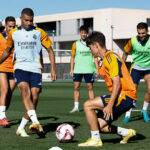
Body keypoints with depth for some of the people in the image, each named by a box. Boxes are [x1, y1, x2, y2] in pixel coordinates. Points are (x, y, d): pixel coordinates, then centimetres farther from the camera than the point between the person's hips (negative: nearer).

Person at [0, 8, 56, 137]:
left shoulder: (39, 32, 7)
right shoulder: (13, 33, 11)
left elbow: (50, 50, 10)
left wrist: (53, 69, 2)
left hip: (35, 69, 1)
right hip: (20, 67, 0)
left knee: (34, 98, -8)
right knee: (25, 92, -26)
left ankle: (21, 128, 6)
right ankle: (36, 122, -41)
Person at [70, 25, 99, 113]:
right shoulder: (76, 44, 7)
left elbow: (95, 57, 6)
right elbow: (72, 57, 10)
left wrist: (97, 69, -1)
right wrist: (71, 69, 4)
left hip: (89, 69, -1)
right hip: (78, 69, 1)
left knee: (90, 87, -1)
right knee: (76, 87, 0)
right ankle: (76, 107, 5)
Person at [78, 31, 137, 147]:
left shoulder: (110, 57, -12)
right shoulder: (103, 61, 18)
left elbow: (117, 83, -21)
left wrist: (110, 105, -26)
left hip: (125, 96, -10)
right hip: (120, 97, 10)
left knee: (88, 105, -15)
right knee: (99, 126, 4)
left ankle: (96, 140, -9)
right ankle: (127, 132, 16)